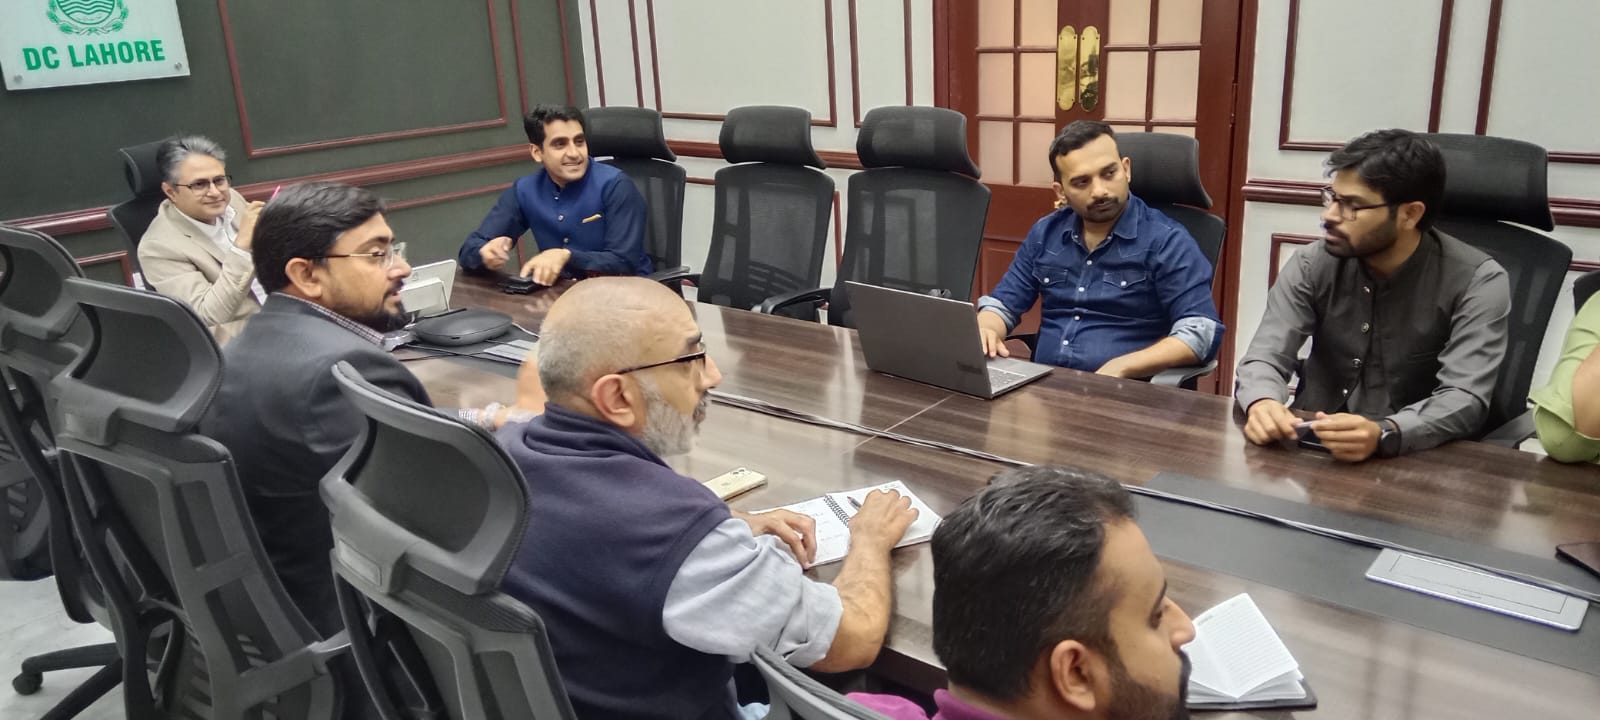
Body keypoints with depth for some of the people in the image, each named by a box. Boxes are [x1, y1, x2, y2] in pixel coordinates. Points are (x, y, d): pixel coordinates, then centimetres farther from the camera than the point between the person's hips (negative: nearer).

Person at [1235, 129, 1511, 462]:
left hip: (1414, 456, -1)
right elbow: (1265, 357, -9)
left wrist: (1384, 434, -39)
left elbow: (1464, 399, -19)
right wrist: (1262, 403, -33)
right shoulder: (1312, 264, -2)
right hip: (1310, 446, 1)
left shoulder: (1477, 282, -9)